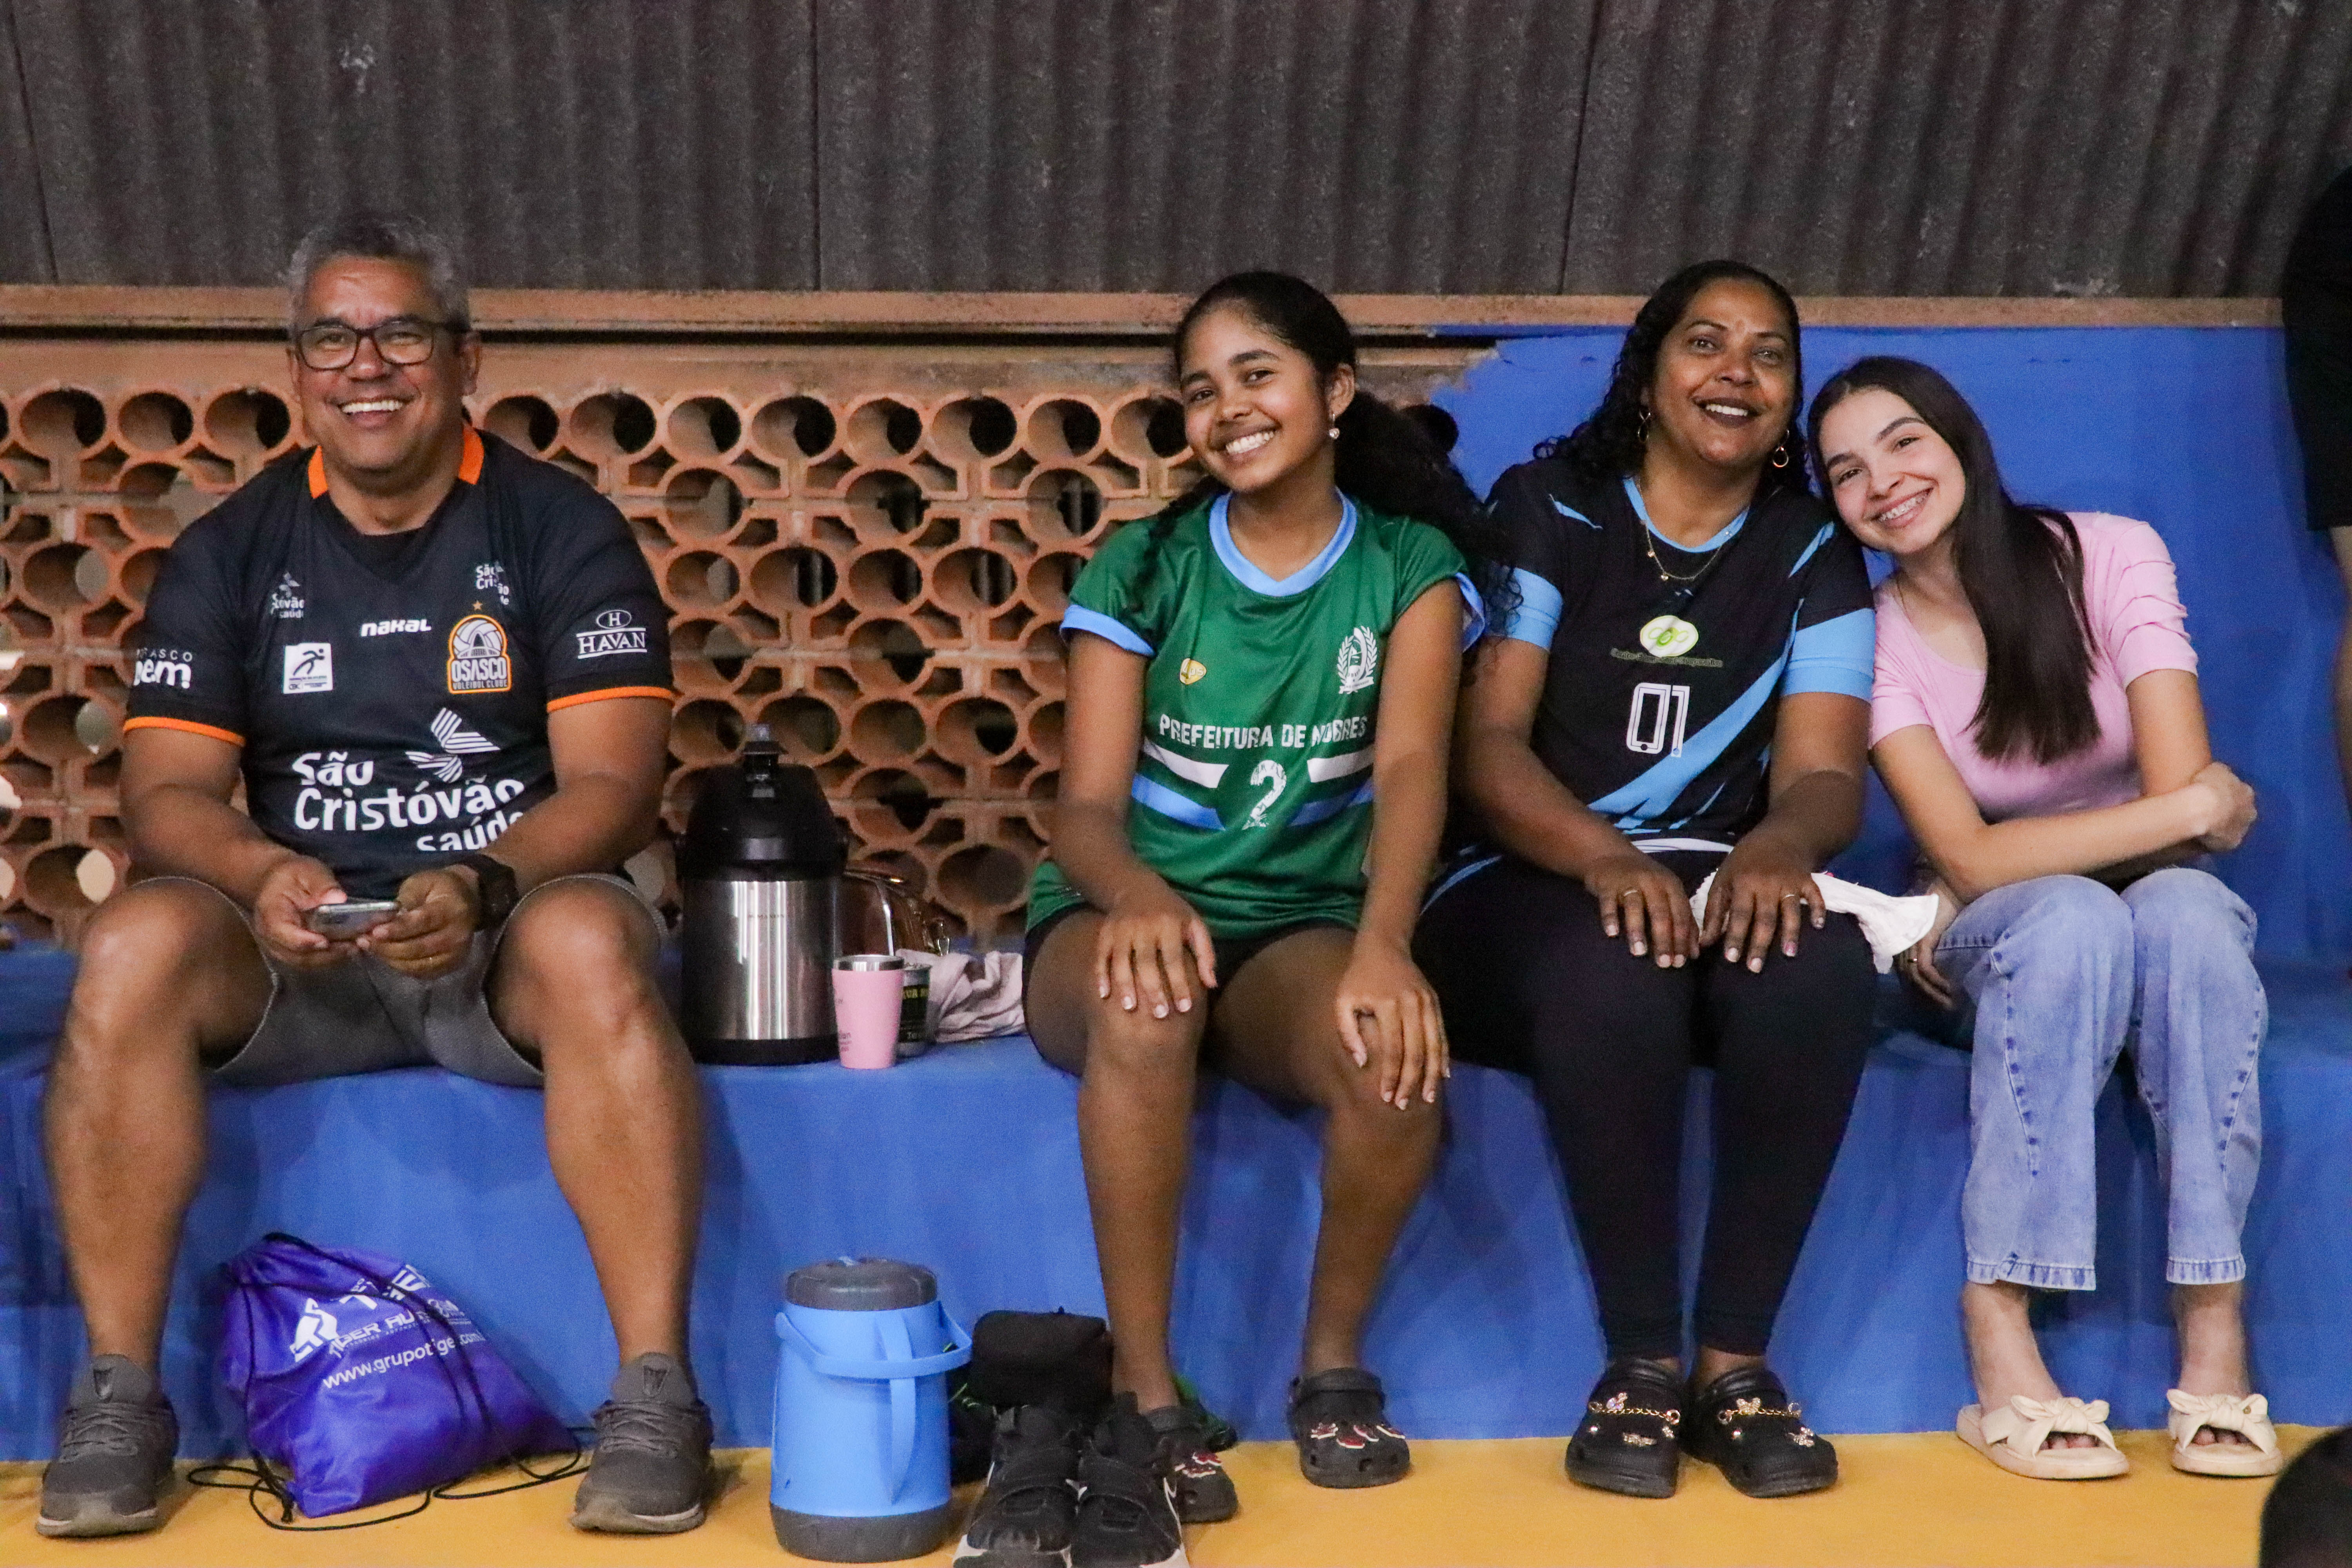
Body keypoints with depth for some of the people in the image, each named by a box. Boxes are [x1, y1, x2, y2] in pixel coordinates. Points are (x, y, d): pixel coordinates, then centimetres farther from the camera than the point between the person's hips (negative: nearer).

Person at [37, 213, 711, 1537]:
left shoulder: (561, 530, 2)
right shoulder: (231, 552, 9)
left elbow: (614, 782, -7)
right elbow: (166, 792, 1)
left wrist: (481, 886, -27)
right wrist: (261, 872, -22)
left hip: (504, 940, -2)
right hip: (299, 953, 2)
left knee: (590, 945, -36)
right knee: (134, 946, -29)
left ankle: (655, 1395, -33)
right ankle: (119, 1395, -21)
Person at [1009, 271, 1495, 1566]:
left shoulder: (1410, 567, 1)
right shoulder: (1141, 569, 1)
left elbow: (1410, 765, -15)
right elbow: (1087, 802, -6)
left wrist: (1382, 941, -36)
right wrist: (1137, 893, -32)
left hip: (1302, 926, 0)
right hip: (1128, 910, 0)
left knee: (1396, 1050, -34)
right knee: (1147, 1006, -38)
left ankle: (1333, 1362, -7)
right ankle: (1145, 1392, -23)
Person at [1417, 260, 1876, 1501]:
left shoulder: (1815, 553, 9)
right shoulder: (1546, 511, 0)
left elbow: (1823, 773, -2)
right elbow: (1485, 743, -9)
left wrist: (1780, 844, -28)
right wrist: (1606, 857, -29)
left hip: (1723, 881, 3)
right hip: (1531, 884, -2)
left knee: (1817, 961, -33)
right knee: (1613, 970, -38)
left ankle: (1736, 1361, -21)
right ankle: (1640, 1361, -22)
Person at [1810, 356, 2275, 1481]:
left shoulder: (2108, 555, -10)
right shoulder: (1874, 638, -9)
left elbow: (2185, 792, -17)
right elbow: (1967, 857, -18)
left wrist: (2000, 876, -17)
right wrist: (2191, 811, -21)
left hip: (2170, 917, 1)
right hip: (2004, 951, 0)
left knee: (2181, 907, -35)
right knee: (2072, 916, -36)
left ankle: (2213, 1322, -31)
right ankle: (1997, 1321, -34)